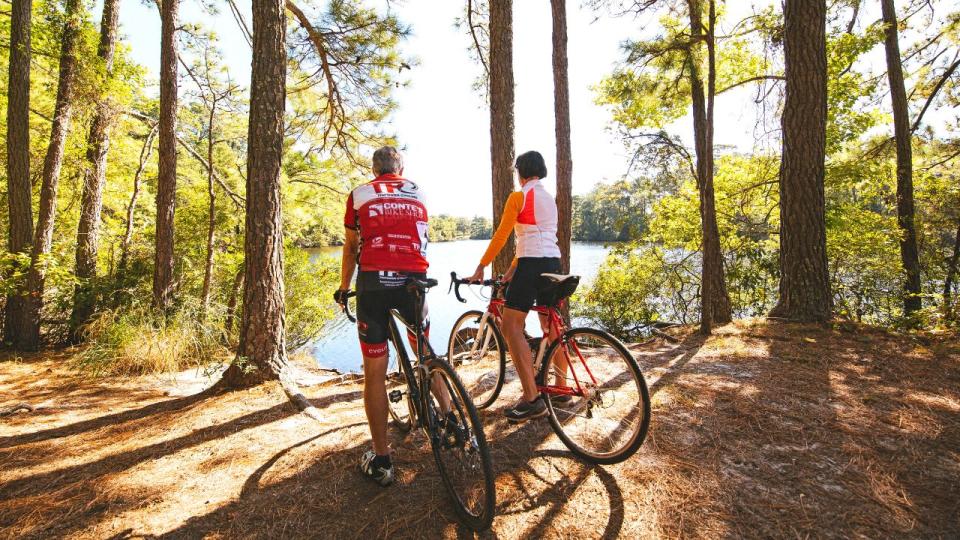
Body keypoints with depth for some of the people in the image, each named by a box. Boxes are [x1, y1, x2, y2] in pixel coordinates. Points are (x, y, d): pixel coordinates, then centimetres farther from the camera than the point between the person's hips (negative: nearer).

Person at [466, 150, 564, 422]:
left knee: (511, 328, -8)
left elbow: (501, 236, -8)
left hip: (532, 264, -9)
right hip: (553, 262, 9)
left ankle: (532, 399, -12)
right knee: (550, 327, 16)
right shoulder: (550, 199, 20)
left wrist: (481, 267, -1)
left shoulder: (518, 196, -5)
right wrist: (513, 269, 24)